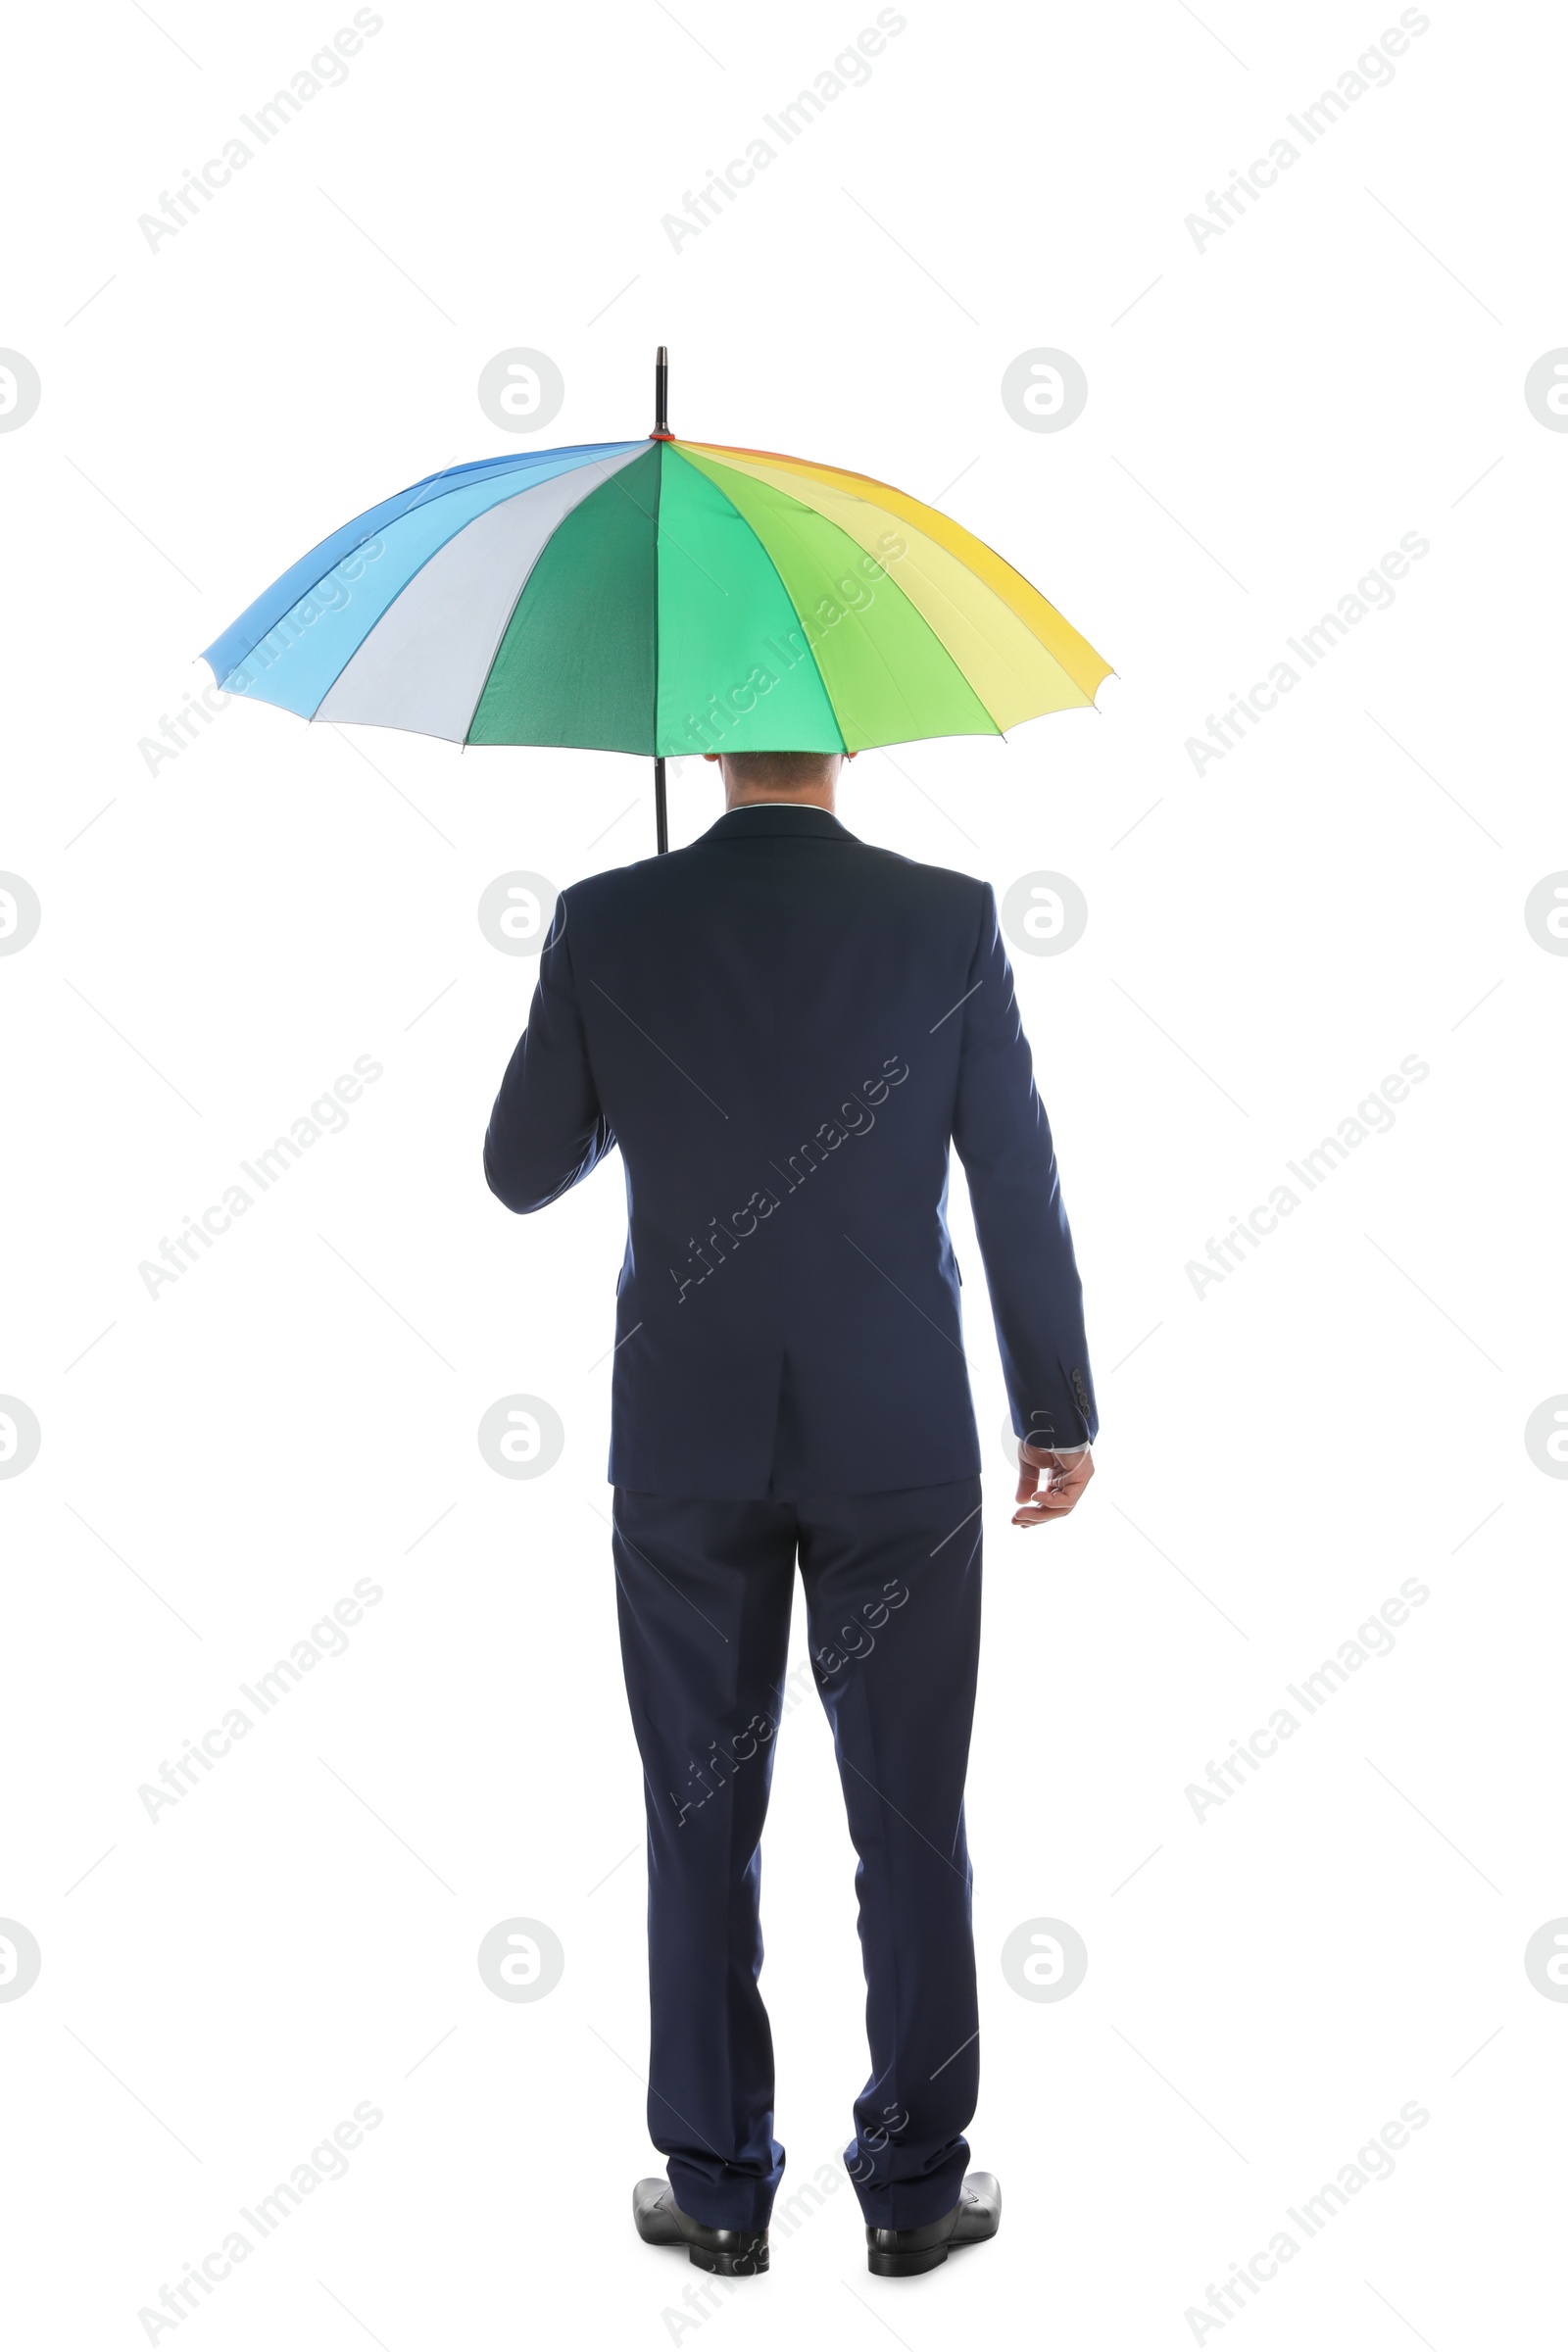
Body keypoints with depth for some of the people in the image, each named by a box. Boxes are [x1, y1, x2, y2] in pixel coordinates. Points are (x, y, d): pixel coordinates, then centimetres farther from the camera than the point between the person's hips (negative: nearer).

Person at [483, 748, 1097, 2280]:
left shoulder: (606, 925, -7)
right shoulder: (950, 921, -7)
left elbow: (522, 1173, 3)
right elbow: (1019, 1189, -4)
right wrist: (1061, 1410, 6)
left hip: (685, 1448, 1)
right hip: (902, 1448, 0)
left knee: (701, 1825, 11)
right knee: (910, 1826, 10)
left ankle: (716, 2188, 20)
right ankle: (913, 2186, 20)